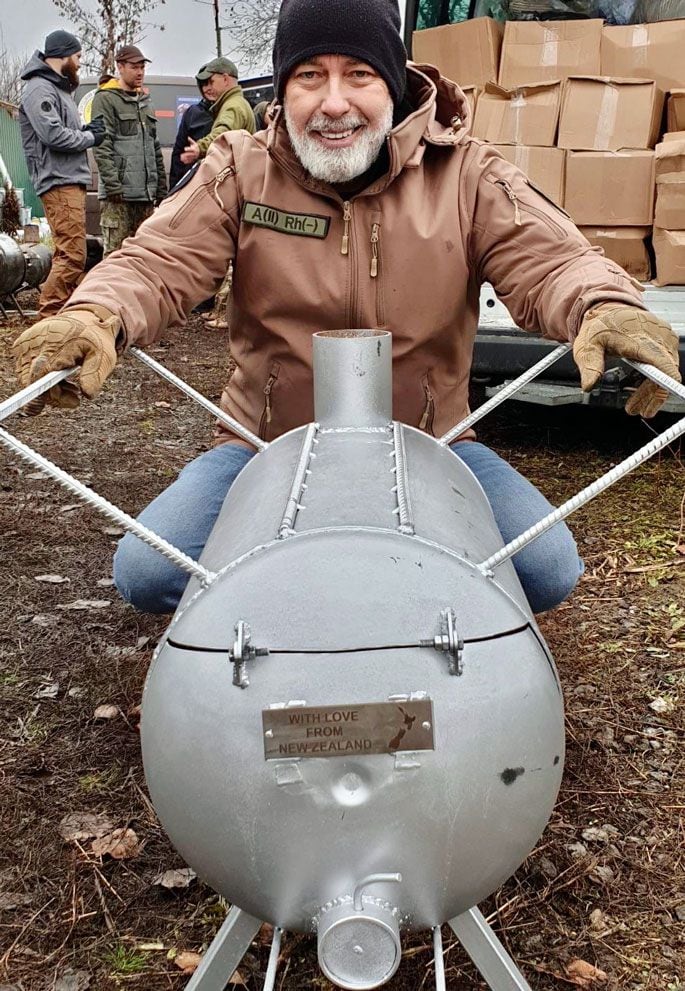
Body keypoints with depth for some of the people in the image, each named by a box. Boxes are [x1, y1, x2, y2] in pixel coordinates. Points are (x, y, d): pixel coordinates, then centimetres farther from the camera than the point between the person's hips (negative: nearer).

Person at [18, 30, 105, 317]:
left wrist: (86, 130, 3)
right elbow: (53, 134, -21)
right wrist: (90, 137, -7)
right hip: (59, 183, -11)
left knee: (70, 253, 13)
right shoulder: (39, 89, -10)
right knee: (71, 254, -16)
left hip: (71, 181, 11)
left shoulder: (58, 88, 22)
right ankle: (49, 318, -15)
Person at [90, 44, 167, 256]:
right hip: (119, 194, -7)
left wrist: (161, 188, 17)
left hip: (146, 193, 7)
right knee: (115, 252, -10)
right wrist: (113, 185, -19)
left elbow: (155, 149, 24)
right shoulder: (106, 99, -1)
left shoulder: (146, 102, 22)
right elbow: (102, 146, -10)